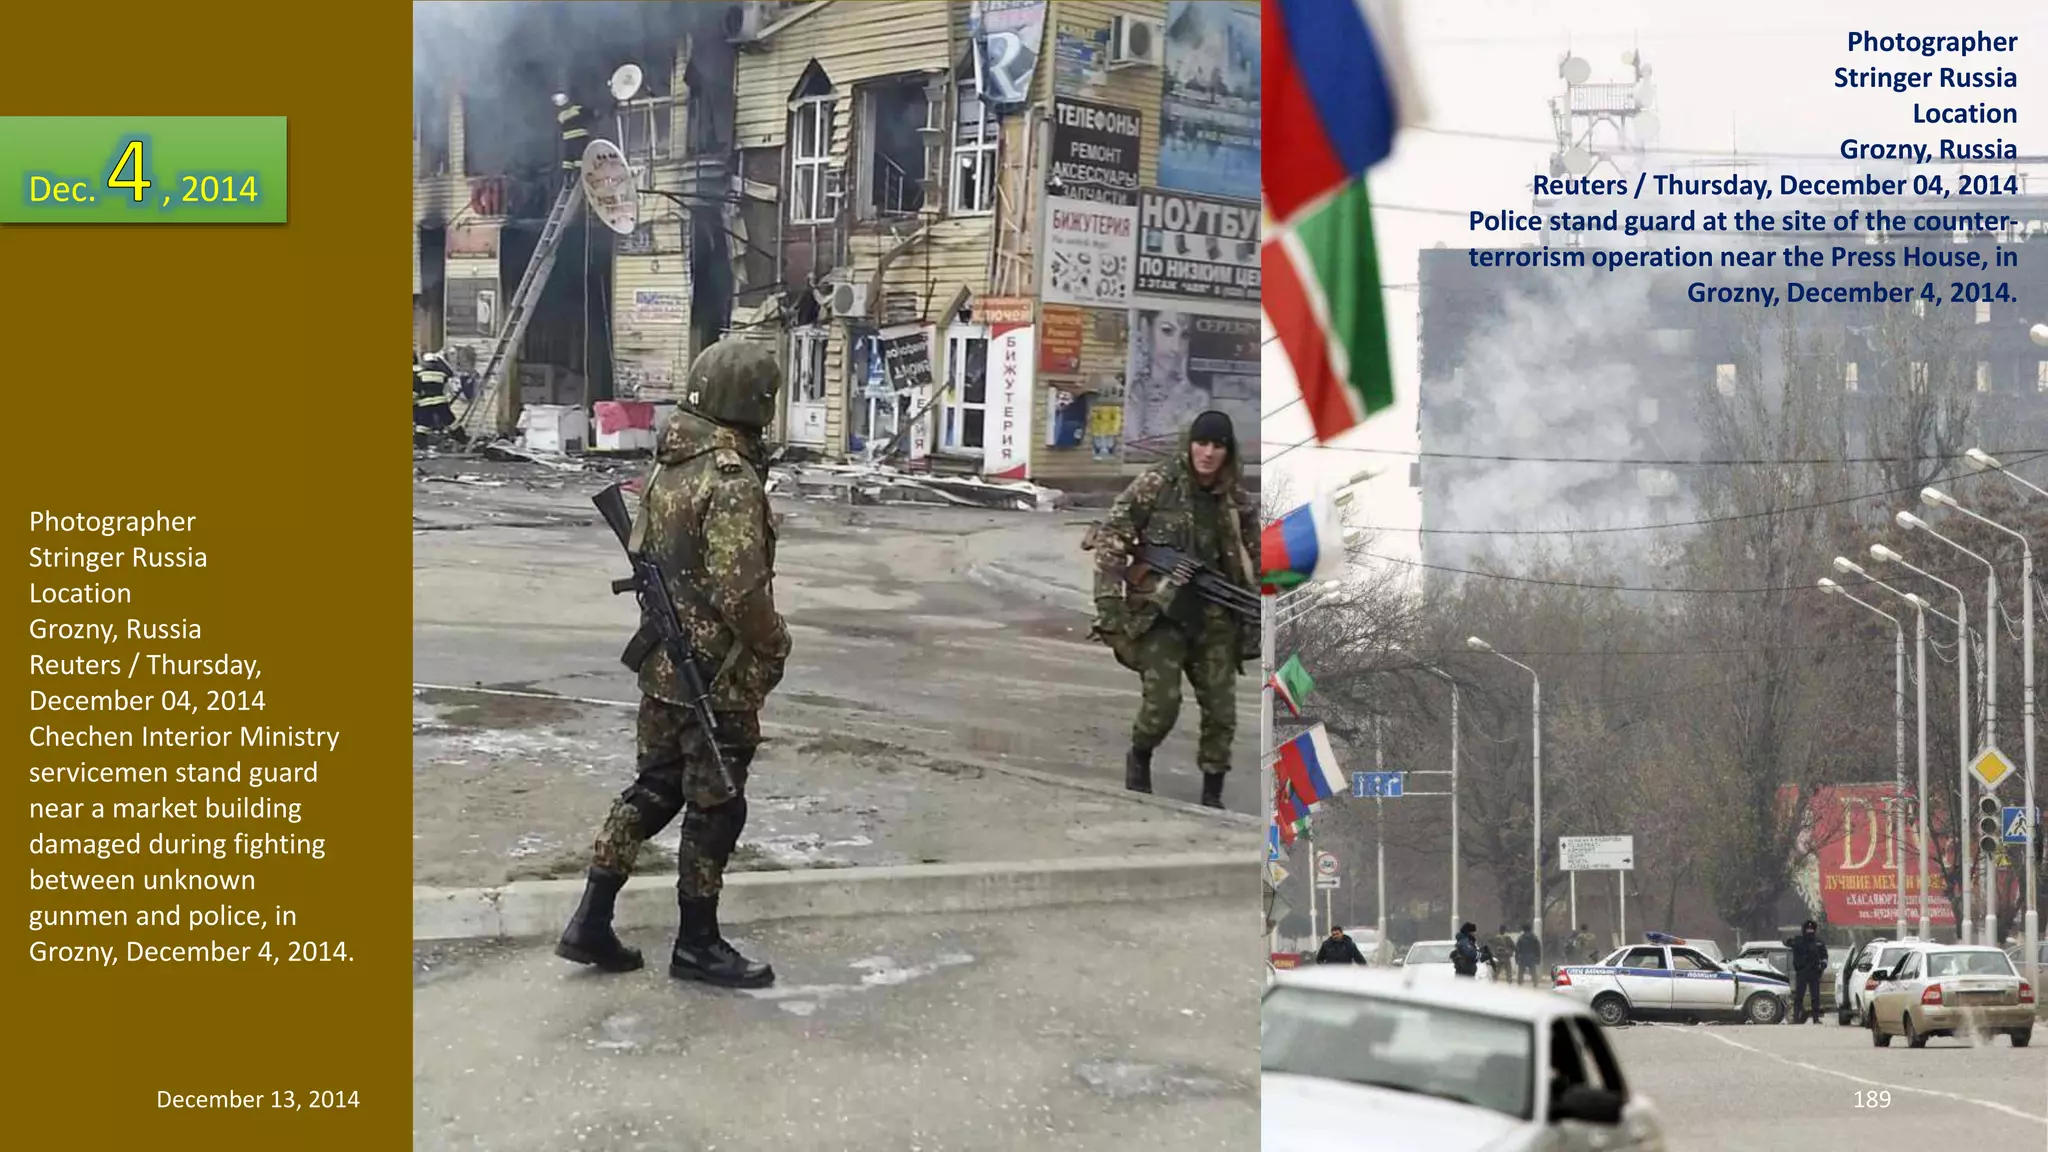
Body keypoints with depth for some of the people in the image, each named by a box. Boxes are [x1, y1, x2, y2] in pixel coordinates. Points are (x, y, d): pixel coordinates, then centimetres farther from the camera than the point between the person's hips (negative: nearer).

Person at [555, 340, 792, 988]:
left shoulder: (670, 465, 6)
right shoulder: (734, 480, -21)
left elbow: (642, 550, 15)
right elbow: (739, 590, -25)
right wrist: (775, 645, -10)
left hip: (663, 662, 9)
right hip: (719, 672, -9)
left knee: (654, 790, 17)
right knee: (715, 807, 4)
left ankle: (591, 923, 17)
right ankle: (697, 946, 14)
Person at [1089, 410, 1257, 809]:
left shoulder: (1237, 502, 5)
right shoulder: (1157, 485, -6)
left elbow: (1254, 564, 15)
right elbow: (1111, 537, -8)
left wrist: (1253, 622, 10)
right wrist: (1109, 602, -15)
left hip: (1215, 617, 4)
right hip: (1159, 611, -4)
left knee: (1221, 710, 2)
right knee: (1162, 704, -12)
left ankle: (1212, 796, 17)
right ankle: (1139, 758, 20)